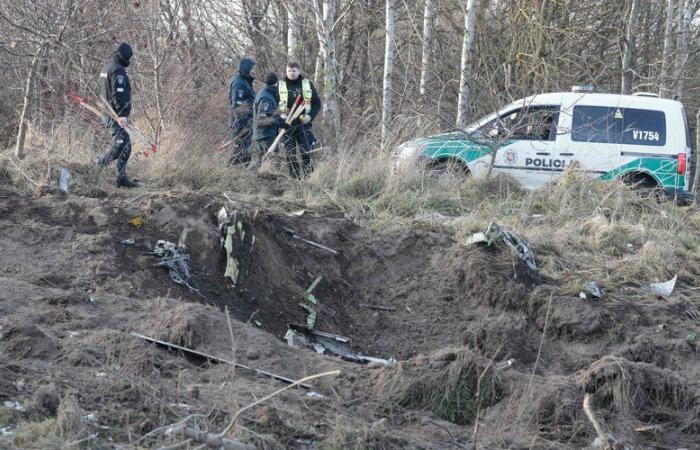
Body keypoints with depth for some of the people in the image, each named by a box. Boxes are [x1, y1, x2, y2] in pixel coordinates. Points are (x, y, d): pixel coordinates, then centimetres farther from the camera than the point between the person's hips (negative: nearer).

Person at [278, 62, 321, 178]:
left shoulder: (308, 84, 7)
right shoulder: (280, 85, 6)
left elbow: (317, 103, 9)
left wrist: (310, 116, -7)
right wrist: (280, 109, -10)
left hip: (303, 124, -1)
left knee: (307, 151, -6)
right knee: (290, 154, 0)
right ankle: (295, 177, 6)